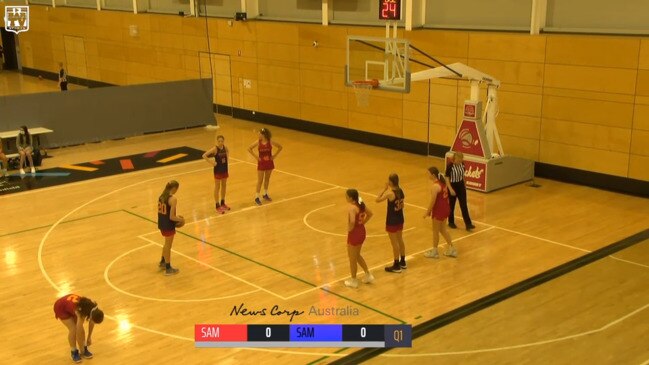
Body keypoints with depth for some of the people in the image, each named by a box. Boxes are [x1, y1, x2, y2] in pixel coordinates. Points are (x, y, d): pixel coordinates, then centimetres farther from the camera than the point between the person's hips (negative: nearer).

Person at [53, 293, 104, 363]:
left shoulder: (93, 308, -23)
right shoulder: (81, 313, -38)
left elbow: (91, 322, -1)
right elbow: (79, 334, -28)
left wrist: (89, 337, 7)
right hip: (61, 307, -6)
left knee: (80, 328, -5)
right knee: (73, 329, -14)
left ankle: (84, 349, 13)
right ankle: (74, 352, 4)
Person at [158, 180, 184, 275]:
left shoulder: (161, 196, 3)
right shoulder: (173, 199, -21)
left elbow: (161, 212, 11)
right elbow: (171, 217, -22)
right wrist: (181, 219, -4)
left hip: (161, 224, 8)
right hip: (168, 225, -8)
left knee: (167, 244, 28)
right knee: (168, 246, 8)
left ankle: (163, 262, 43)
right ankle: (168, 269, 21)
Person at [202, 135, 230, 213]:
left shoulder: (225, 148, -3)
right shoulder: (215, 149, -19)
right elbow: (204, 155, -24)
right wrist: (211, 162, -20)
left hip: (224, 169, 6)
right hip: (218, 170, -6)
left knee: (223, 186, 16)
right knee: (217, 188, 3)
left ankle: (222, 203, 31)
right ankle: (218, 206, 10)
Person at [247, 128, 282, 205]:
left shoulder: (270, 142, -10)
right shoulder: (258, 142, -11)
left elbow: (280, 147, 0)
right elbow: (249, 149, -5)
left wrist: (274, 155, -3)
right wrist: (255, 156, -8)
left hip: (269, 163, 2)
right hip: (261, 163, -2)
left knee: (267, 179, 14)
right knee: (260, 181, 0)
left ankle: (265, 194, 31)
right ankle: (257, 197, 6)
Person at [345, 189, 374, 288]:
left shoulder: (352, 207, -25)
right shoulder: (361, 204, 1)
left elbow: (352, 221, -39)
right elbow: (370, 214, 15)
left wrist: (350, 229, -20)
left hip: (354, 233, -8)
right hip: (362, 231, 8)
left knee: (352, 258, 11)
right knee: (357, 255, 26)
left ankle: (353, 281, 25)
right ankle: (368, 275, 31)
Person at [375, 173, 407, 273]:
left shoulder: (389, 193, -24)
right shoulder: (400, 191, -2)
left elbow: (377, 200, -15)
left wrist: (385, 189, -11)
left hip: (392, 221, -8)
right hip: (400, 219, 8)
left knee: (394, 243, 3)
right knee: (400, 240, 20)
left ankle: (396, 266, 13)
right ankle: (402, 262, 33)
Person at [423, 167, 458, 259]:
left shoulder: (435, 186, -23)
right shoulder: (442, 182, 4)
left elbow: (432, 201, -20)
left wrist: (427, 212, -8)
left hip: (439, 210, -9)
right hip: (445, 208, 9)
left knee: (435, 231, 9)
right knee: (443, 230, 22)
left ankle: (434, 252, 23)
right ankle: (452, 249, 28)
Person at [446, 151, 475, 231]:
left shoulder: (462, 164, -4)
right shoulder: (450, 166, -20)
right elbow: (447, 178, -17)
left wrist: (465, 184, 18)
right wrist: (451, 189, -20)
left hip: (461, 186, 4)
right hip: (452, 186, -4)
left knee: (464, 205, 0)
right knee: (452, 205, 10)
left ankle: (468, 224, 0)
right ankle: (451, 222, 27)